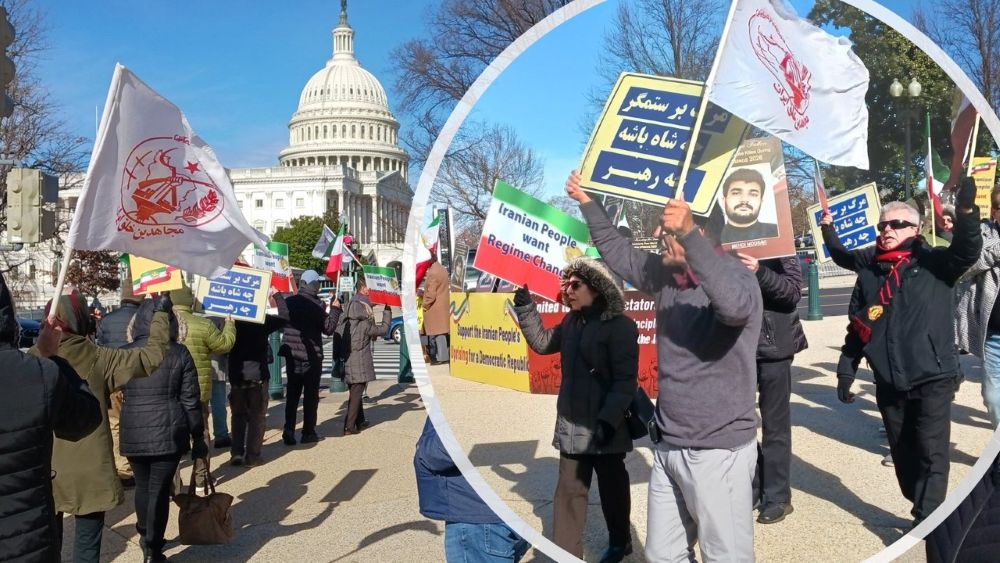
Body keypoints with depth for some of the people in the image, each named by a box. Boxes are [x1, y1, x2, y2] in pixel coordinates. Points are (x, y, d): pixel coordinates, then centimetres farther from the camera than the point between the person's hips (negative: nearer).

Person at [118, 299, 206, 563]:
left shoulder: (124, 353, -1)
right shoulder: (179, 353, -4)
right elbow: (190, 400, -2)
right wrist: (198, 437, 4)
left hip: (133, 434, 2)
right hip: (168, 432, -2)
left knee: (142, 486, 21)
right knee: (160, 489, 4)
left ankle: (145, 536, 38)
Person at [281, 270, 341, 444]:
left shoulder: (289, 302, -1)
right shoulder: (317, 305, -14)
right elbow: (329, 328, -11)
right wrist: (334, 309, -2)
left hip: (291, 354, 4)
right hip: (311, 355, -4)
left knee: (292, 393, 12)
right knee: (311, 394, 7)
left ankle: (289, 430, 2)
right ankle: (308, 432, 9)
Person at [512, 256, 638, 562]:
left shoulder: (619, 326, -15)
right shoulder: (572, 322, 8)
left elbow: (625, 379, -18)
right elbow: (542, 342, 17)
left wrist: (609, 419, -25)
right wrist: (524, 304, 9)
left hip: (604, 427, -6)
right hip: (572, 424, 6)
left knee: (612, 488, 13)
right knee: (569, 490, 8)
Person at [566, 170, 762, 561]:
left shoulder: (734, 274, -15)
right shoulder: (665, 275, 6)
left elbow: (735, 304, -39)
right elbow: (618, 252, 21)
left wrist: (688, 234, -46)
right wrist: (587, 203, 20)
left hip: (717, 449, -7)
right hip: (668, 447, 8)